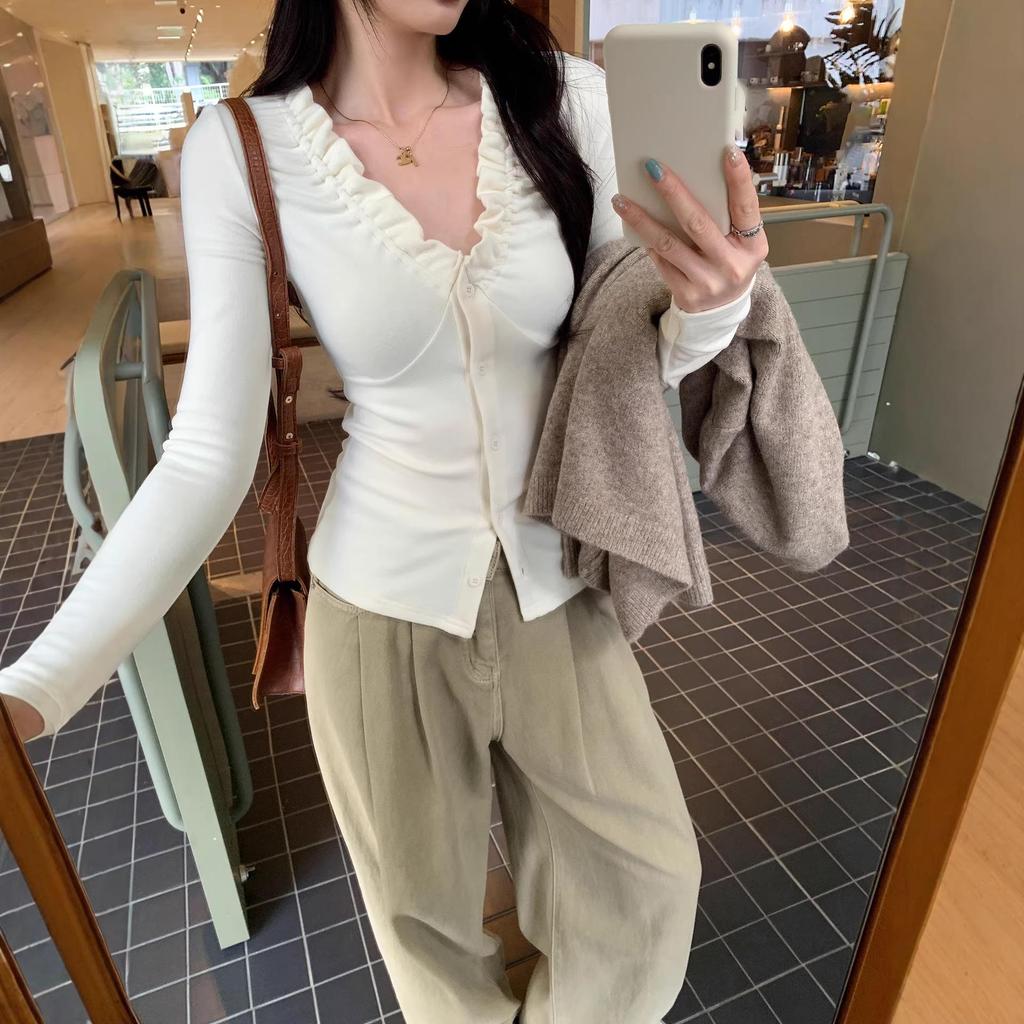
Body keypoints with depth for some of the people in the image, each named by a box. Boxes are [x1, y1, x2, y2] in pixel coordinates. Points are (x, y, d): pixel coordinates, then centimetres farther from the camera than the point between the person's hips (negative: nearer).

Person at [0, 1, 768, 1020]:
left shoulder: (567, 98, -5)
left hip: (557, 590, 3)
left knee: (647, 875, 20)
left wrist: (708, 306, -22)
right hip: (381, 604, -1)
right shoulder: (242, 151, -11)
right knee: (424, 901, 22)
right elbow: (209, 455, -11)